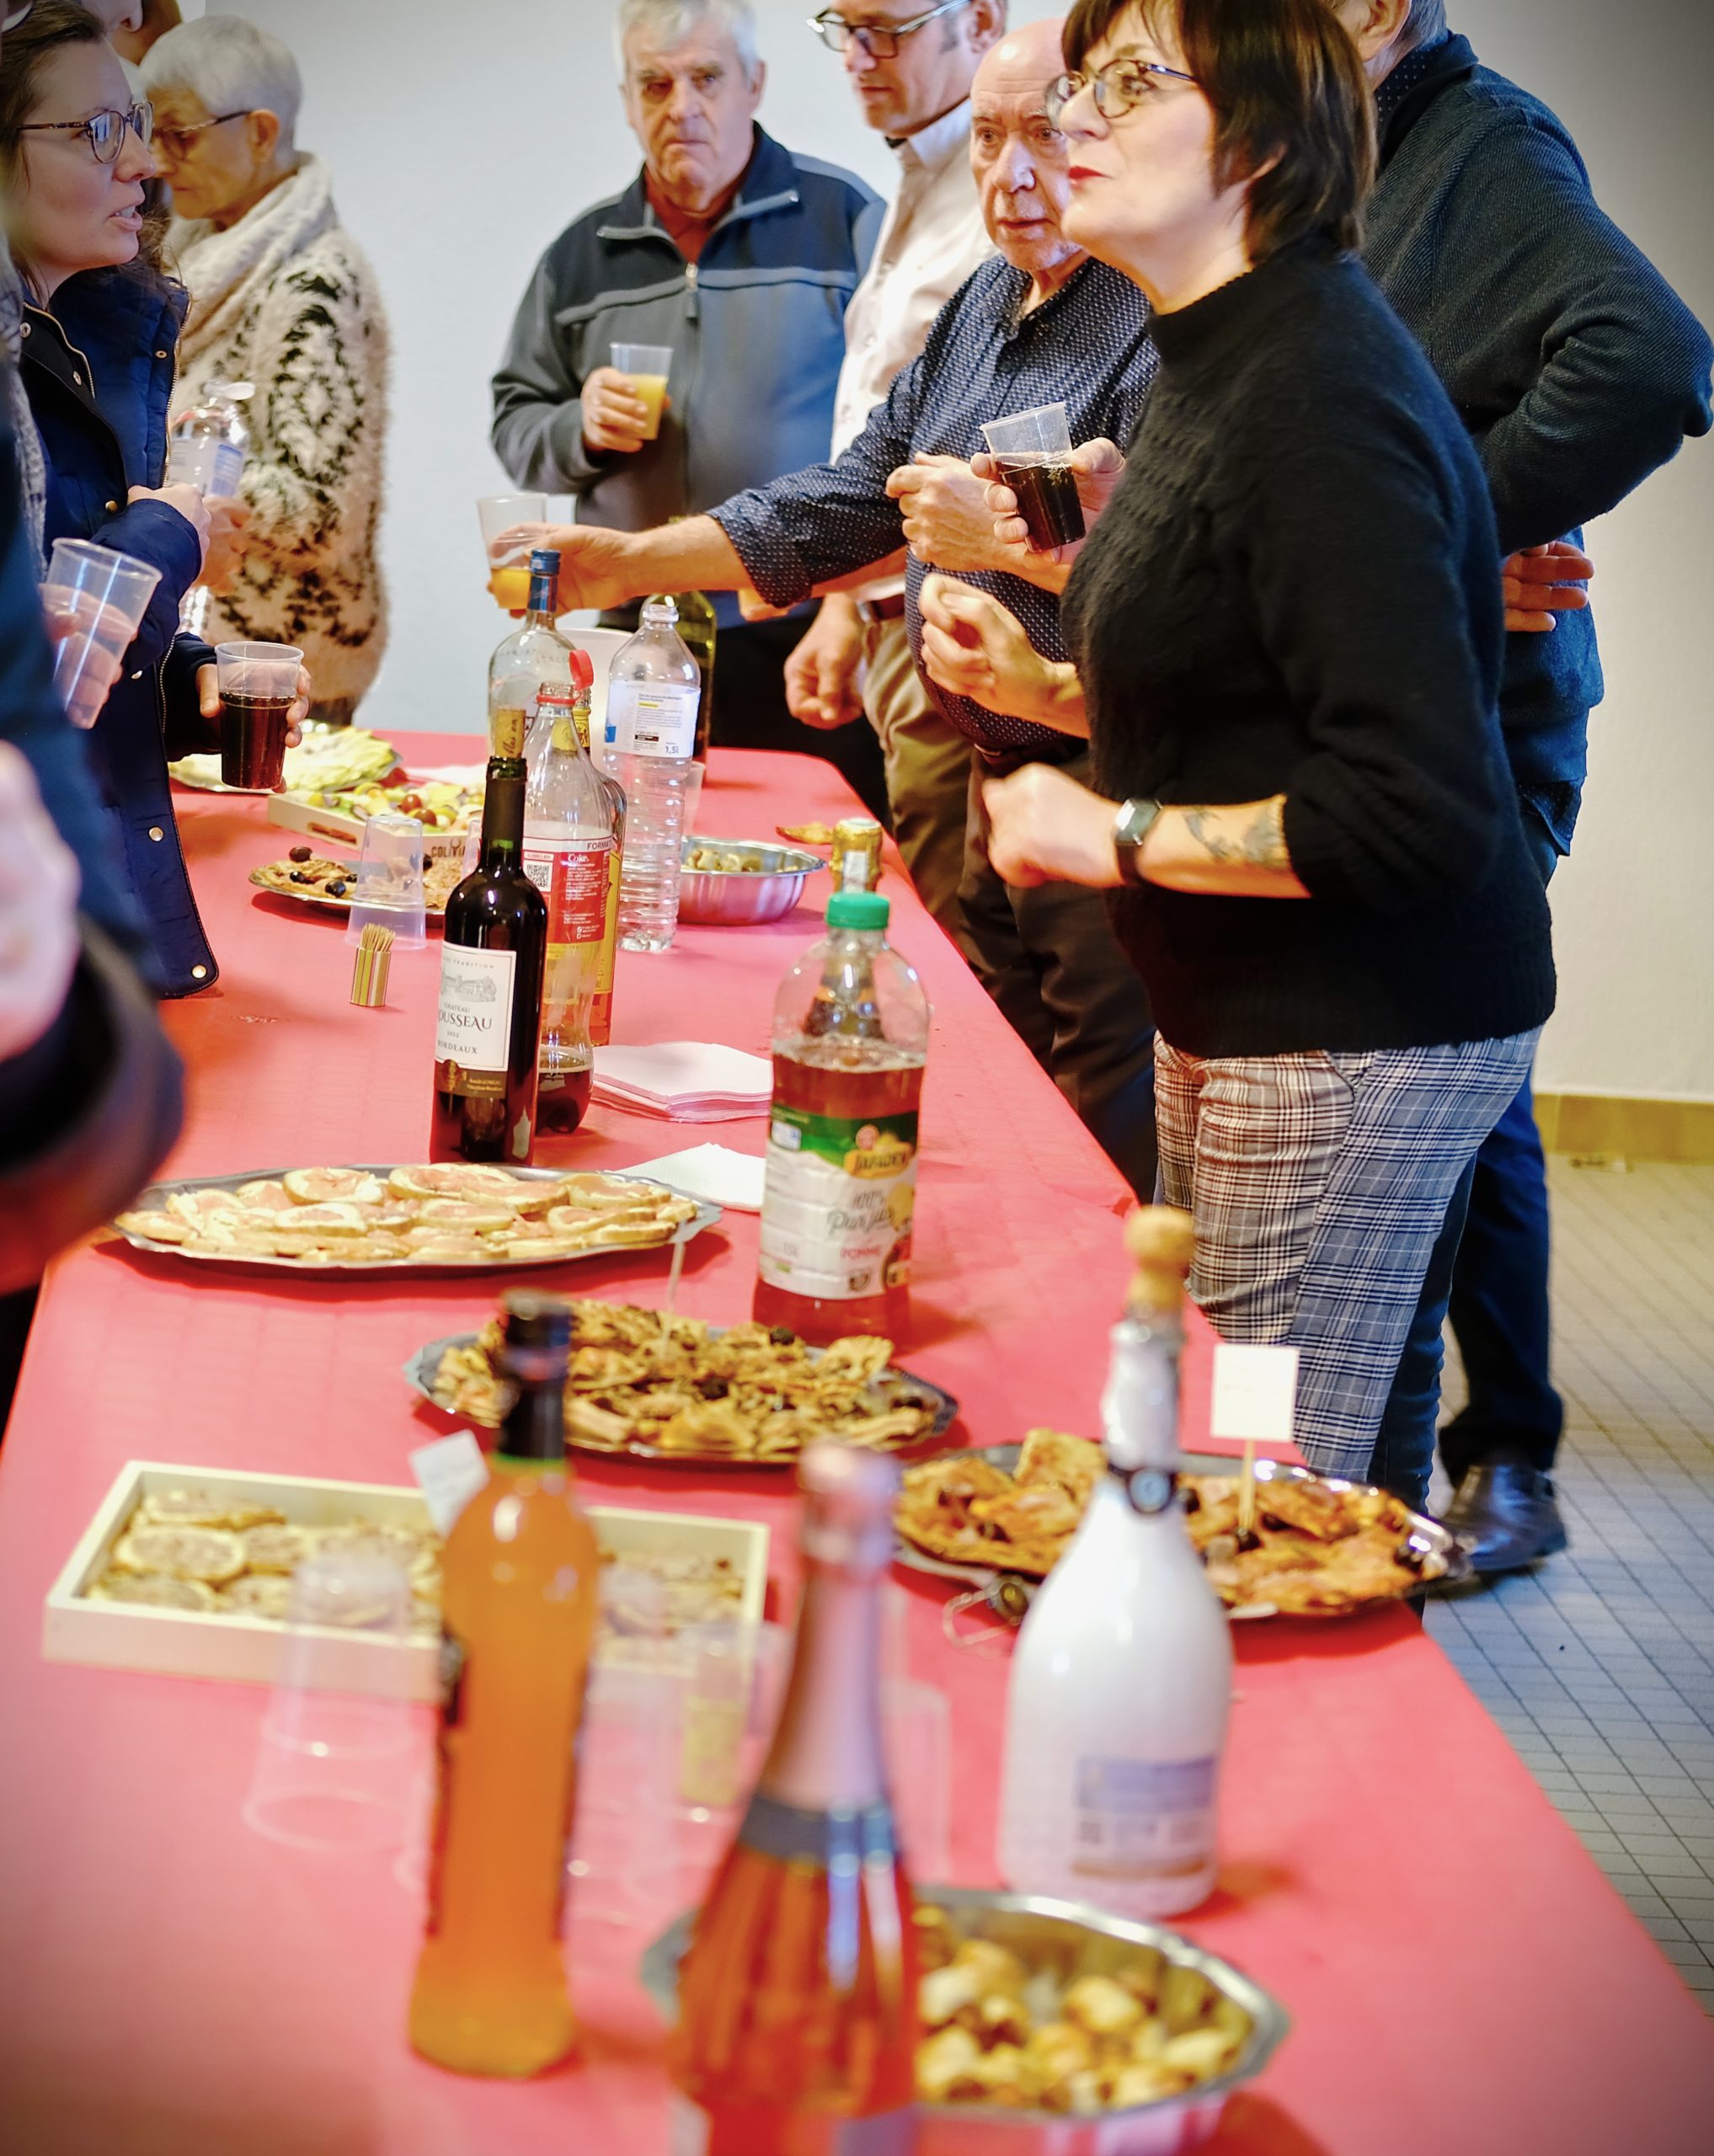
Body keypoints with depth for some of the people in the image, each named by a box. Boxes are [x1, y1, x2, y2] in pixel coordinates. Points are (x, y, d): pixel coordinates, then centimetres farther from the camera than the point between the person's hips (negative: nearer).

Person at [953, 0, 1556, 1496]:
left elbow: (1418, 809, -29)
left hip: (1358, 1046, -10)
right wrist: (1053, 689, 10)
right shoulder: (1221, 361, 11)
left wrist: (1117, 837, -20)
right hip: (1248, 1021, 11)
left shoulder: (1318, 403, -22)